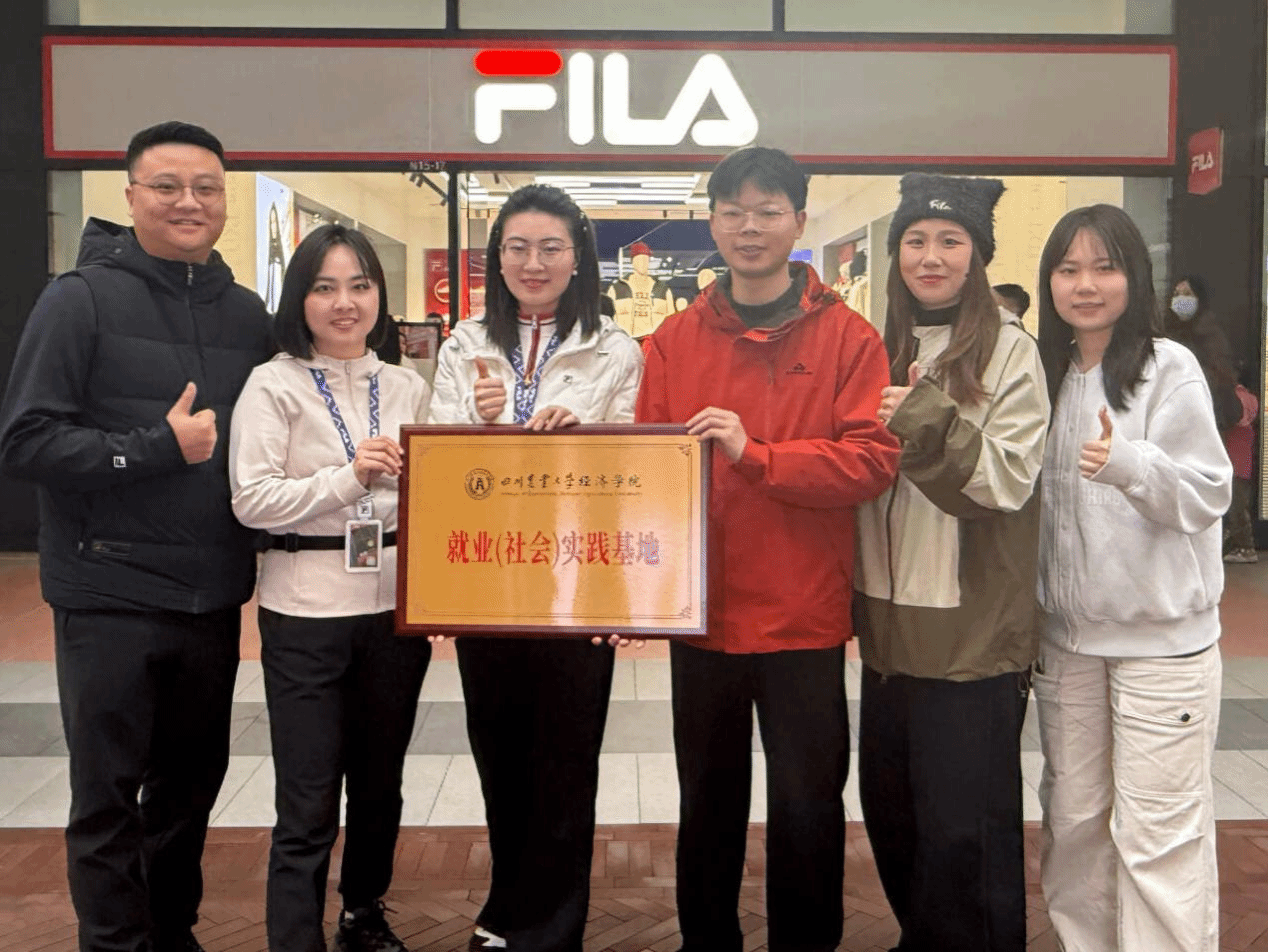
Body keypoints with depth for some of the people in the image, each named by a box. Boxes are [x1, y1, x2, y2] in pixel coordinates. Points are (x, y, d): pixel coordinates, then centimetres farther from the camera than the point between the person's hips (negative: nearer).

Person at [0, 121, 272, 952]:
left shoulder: (247, 314, 7)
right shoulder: (79, 300, -7)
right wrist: (159, 447, -18)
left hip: (214, 595, 5)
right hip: (110, 595, -4)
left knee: (193, 781, 16)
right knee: (108, 793, 6)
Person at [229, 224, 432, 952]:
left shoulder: (408, 388, 8)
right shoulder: (274, 385, -4)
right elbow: (253, 501, -12)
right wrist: (349, 476, -18)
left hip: (395, 607, 4)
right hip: (306, 615, -4)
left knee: (380, 785, 18)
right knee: (309, 807, 1)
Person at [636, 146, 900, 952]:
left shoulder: (848, 337, -3)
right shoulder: (675, 341, 4)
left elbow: (873, 460, -12)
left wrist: (755, 453, -23)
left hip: (804, 618, -2)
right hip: (702, 613, 3)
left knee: (807, 809, 10)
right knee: (708, 805, 18)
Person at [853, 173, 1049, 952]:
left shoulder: (1009, 351, -7)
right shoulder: (883, 347, 11)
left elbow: (1009, 479, -14)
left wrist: (928, 421, -23)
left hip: (975, 631, -6)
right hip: (891, 623, 6)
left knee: (964, 826, 2)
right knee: (890, 811, 17)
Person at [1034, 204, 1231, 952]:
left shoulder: (1169, 368, -9)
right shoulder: (1049, 374, 7)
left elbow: (1209, 492, -15)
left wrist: (1131, 463, -31)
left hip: (1162, 638, -6)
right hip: (1068, 634, 6)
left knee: (1158, 834, -1)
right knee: (1073, 820, 16)